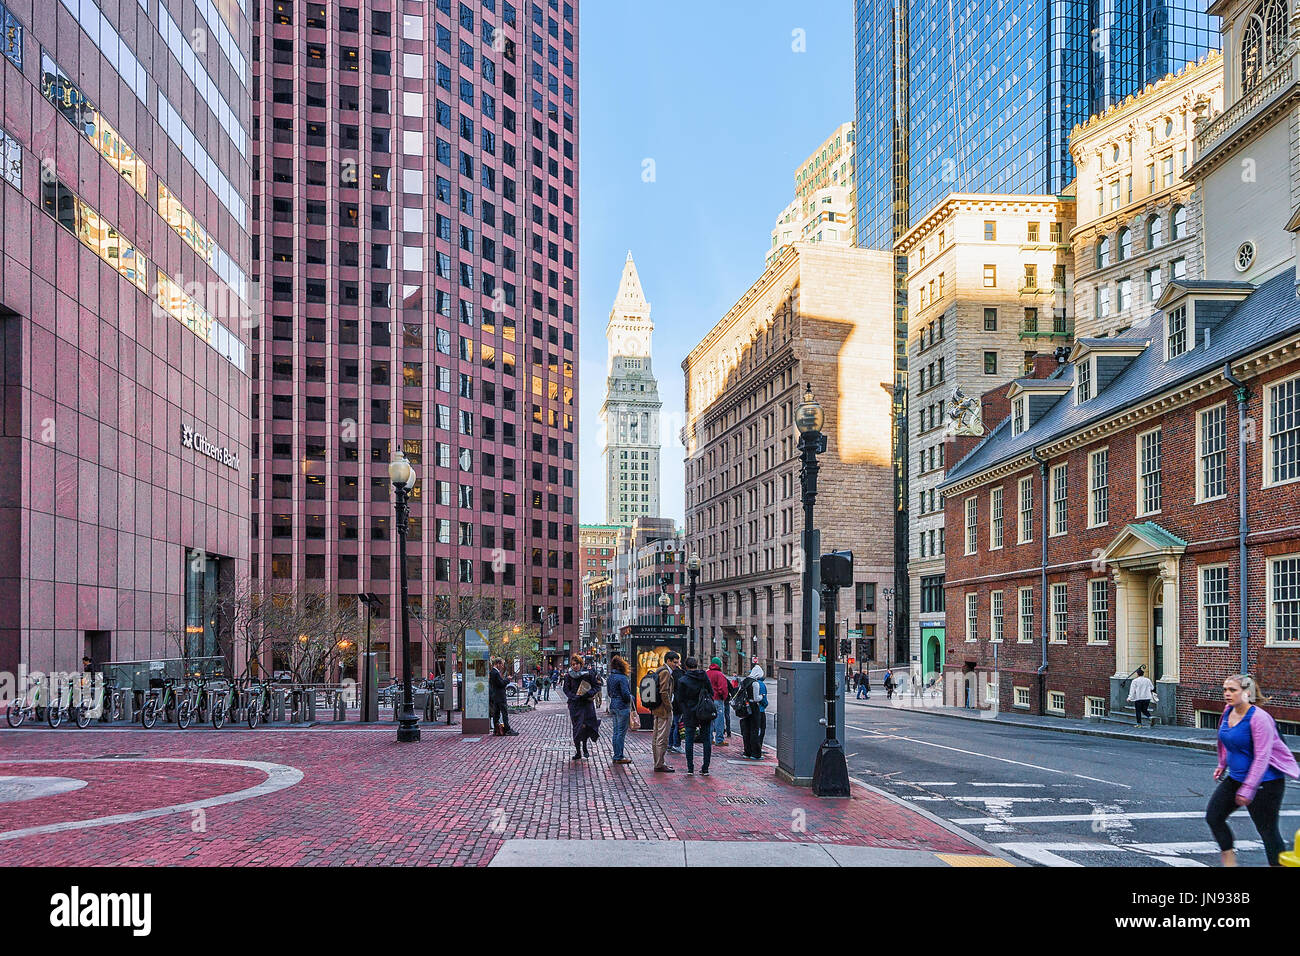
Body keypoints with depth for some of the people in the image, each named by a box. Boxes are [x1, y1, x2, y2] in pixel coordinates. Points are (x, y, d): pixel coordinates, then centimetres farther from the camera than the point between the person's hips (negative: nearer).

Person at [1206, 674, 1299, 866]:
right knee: (1213, 816, 5)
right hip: (1235, 778, 8)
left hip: (1264, 783, -8)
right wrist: (1223, 765, 25)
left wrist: (1247, 789, -24)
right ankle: (1229, 859, 19)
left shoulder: (1258, 718, -22)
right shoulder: (1229, 711, 3)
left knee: (1268, 830, -2)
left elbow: (1262, 757, -23)